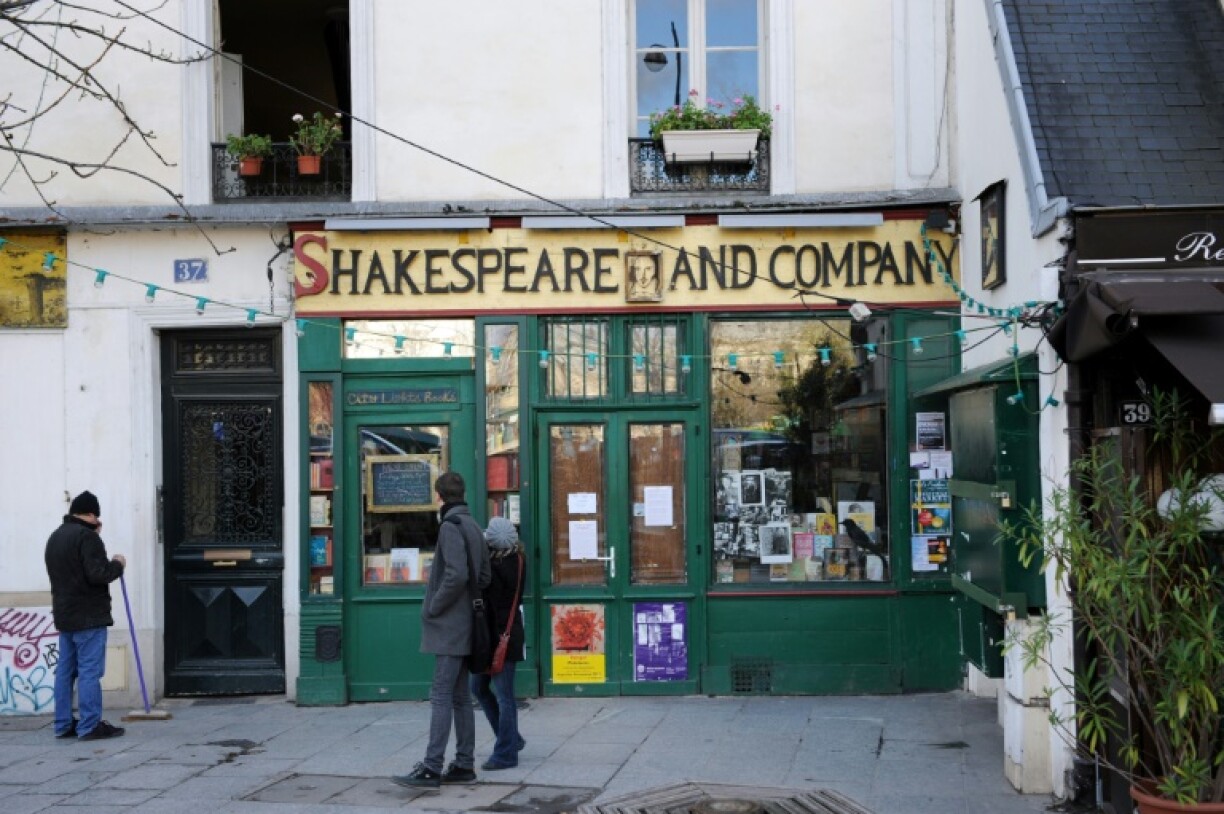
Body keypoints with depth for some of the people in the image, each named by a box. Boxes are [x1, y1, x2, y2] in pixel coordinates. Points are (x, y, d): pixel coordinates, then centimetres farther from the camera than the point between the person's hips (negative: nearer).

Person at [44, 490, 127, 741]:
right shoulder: (86, 536, -14)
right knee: (89, 672, -7)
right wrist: (117, 565, -3)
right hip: (88, 616, -9)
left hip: (64, 615, 9)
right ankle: (90, 726, -6)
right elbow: (98, 574, -22)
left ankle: (64, 724, 14)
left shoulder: (55, 537, 16)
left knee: (65, 671, 11)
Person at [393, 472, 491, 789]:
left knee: (441, 697, -9)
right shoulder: (474, 527, 14)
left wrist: (433, 608, -13)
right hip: (464, 626, 9)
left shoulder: (451, 527, -13)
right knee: (460, 697, 11)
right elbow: (483, 577, 18)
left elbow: (456, 575, -23)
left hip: (448, 627, -9)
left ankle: (432, 768, -9)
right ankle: (464, 764, 15)